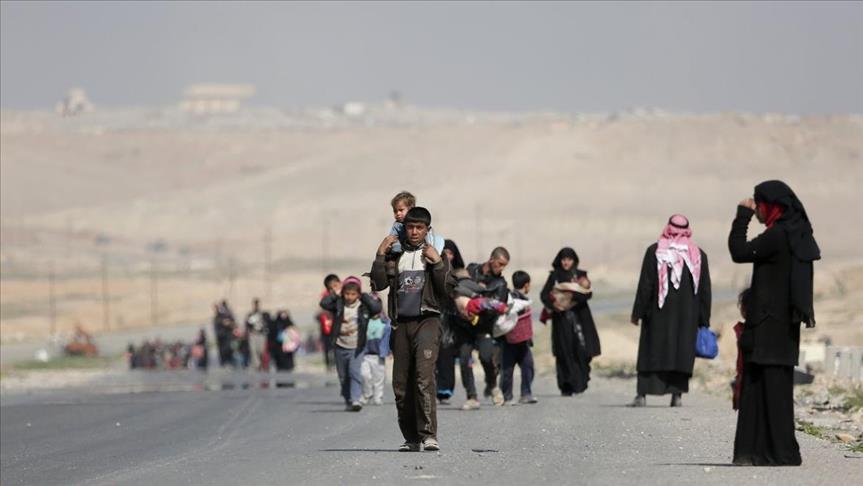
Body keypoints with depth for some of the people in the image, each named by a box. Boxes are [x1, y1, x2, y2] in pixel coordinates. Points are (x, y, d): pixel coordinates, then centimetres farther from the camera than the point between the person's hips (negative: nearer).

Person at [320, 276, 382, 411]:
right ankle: (348, 401, 23)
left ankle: (356, 399, -24)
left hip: (357, 347, -2)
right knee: (343, 376, 10)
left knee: (355, 372, -19)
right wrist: (336, 295, -9)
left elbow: (377, 308, -18)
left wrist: (365, 296, -10)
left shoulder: (363, 306, -2)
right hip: (341, 347, 2)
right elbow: (324, 304, -15)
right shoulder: (338, 305, -1)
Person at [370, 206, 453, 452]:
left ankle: (428, 434, -23)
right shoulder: (395, 254, 13)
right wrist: (380, 255, -4)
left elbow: (446, 288, -1)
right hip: (401, 323, 4)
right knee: (401, 383, 3)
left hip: (427, 321, -4)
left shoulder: (436, 253, 8)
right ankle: (411, 437, 12)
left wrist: (438, 263, -12)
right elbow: (379, 284, 3)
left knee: (424, 376, -20)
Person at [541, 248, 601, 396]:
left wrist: (574, 295, -22)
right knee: (565, 352, -8)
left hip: (579, 316, 1)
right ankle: (566, 387, -8)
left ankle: (581, 382, 6)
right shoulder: (554, 276, 9)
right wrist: (553, 303, -19)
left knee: (581, 350, -9)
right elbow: (544, 294, 0)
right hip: (561, 317, -1)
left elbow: (588, 293, -4)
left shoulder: (580, 275, 10)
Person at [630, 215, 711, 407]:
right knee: (682, 352, 7)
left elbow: (645, 285, -6)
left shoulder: (654, 251, -4)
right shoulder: (698, 254, 3)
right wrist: (703, 320, 9)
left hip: (659, 312, -1)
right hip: (688, 316, 2)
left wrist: (637, 312, -1)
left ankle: (642, 394, -3)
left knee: (651, 351, 2)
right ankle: (677, 394, 1)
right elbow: (704, 290, 5)